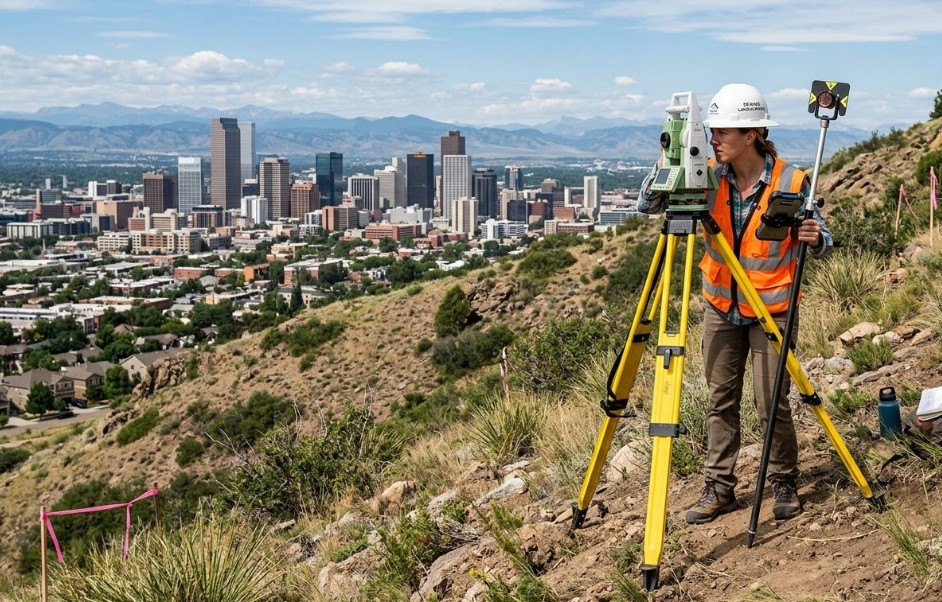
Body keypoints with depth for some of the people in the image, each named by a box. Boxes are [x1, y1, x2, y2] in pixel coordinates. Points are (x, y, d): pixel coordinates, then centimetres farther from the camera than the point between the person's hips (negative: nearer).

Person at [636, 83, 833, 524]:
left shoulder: (790, 181, -14)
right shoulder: (710, 176, -5)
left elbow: (820, 244, -6)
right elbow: (647, 205, -7)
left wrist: (814, 238, -30)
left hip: (772, 310, -4)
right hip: (720, 308, 4)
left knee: (772, 404, 0)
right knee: (721, 401, 10)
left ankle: (784, 483, 22)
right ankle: (718, 488, 21)